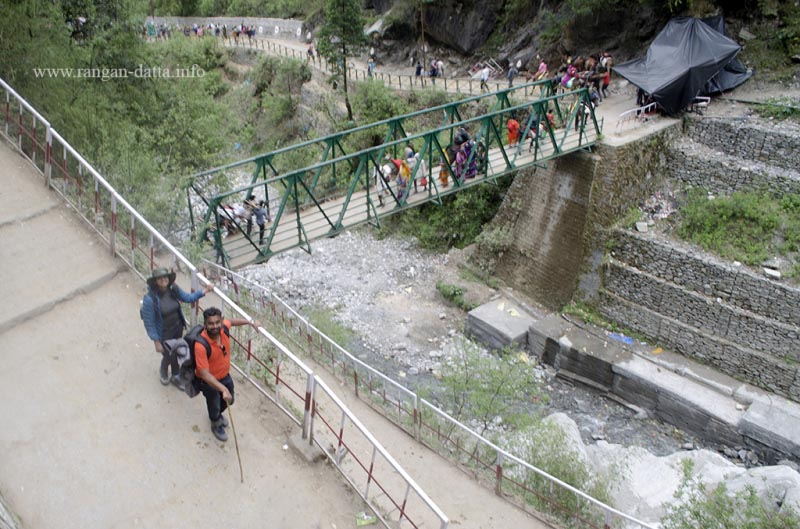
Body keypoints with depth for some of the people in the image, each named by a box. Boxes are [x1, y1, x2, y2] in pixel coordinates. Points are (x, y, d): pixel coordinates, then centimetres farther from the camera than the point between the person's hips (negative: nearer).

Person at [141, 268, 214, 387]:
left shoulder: (173, 289, -15)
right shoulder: (149, 299, -30)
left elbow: (187, 298, 3)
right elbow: (149, 323, -21)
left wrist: (204, 291, -10)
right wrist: (156, 342, -17)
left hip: (178, 328, 5)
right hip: (164, 334, -5)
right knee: (169, 356, 13)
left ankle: (175, 377, 48)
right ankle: (163, 371, 50)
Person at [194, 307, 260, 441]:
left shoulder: (224, 328, -22)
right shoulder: (201, 345, -40)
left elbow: (232, 321, 5)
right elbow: (205, 374, -37)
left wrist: (251, 322, 5)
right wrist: (223, 389, -44)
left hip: (225, 376, 6)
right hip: (209, 381, -6)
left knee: (229, 401, 28)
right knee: (214, 405, 20)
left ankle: (217, 414, 63)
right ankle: (216, 425, 54)